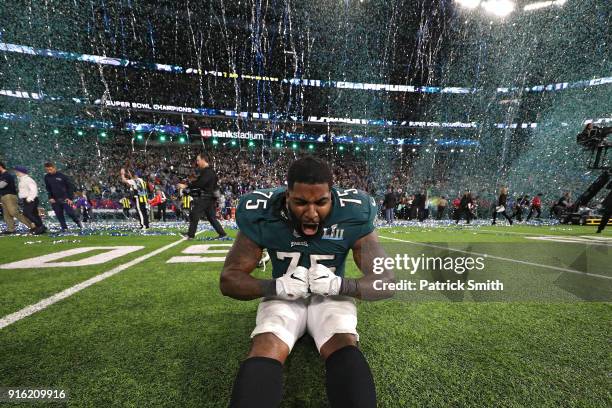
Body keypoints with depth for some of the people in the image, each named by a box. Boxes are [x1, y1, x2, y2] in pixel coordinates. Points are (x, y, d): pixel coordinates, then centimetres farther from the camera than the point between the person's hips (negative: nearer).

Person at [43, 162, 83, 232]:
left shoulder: (62, 176, -6)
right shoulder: (47, 177, 7)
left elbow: (71, 186, -5)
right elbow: (48, 189, 16)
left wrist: (70, 198, -10)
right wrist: (50, 198, 2)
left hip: (65, 199, -4)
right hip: (55, 200, 4)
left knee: (70, 212, -10)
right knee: (59, 214, 4)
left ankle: (78, 221, 14)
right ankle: (64, 227, 12)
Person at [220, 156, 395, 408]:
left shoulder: (352, 214, -20)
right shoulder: (262, 214, -19)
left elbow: (386, 282, -13)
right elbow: (229, 279, -11)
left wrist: (340, 284, -32)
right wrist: (276, 287, -30)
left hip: (332, 297, 0)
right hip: (283, 297, 1)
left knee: (345, 348, -28)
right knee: (266, 350, -26)